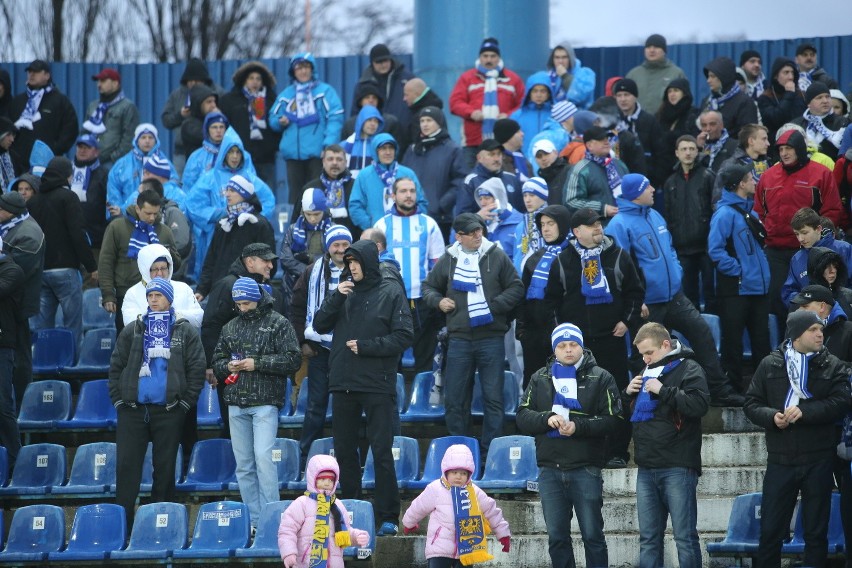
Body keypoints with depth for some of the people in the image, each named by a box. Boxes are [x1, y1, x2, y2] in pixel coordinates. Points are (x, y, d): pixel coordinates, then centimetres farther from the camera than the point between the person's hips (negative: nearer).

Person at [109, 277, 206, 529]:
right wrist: (118, 399, 2)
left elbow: (197, 368, 2)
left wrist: (185, 402, -5)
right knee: (126, 465, -2)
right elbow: (116, 365, 11)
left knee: (165, 467, 4)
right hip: (133, 409, 1)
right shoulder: (133, 330, 10)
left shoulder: (185, 331, 5)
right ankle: (123, 522, 0)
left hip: (168, 411, -1)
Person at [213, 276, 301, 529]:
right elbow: (216, 362, 23)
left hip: (265, 402, -6)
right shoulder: (230, 328, 18)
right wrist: (228, 366, 0)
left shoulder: (277, 323, 1)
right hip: (236, 404, 6)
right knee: (243, 464, 5)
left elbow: (293, 359, -7)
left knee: (263, 457, -16)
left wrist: (257, 363, -13)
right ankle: (253, 520, 9)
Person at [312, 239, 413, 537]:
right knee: (344, 451, 10)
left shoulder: (391, 293, -2)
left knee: (381, 451, -5)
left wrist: (366, 346, -13)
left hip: (377, 385, -5)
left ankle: (388, 518, -2)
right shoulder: (344, 291, 11)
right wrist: (337, 298, -10)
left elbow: (403, 336, -7)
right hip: (343, 384, 5)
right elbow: (320, 325, 4)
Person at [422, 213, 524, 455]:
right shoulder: (447, 260, 8)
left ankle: (490, 451, 5)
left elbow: (516, 289, 4)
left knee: (493, 398, -1)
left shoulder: (497, 257, 3)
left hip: (491, 338, -2)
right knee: (454, 399, 3)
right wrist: (438, 301, -1)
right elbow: (428, 287, 20)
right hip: (459, 339, 2)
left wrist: (494, 305, -10)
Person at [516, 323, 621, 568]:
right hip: (550, 470, 3)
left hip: (586, 470, -3)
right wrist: (547, 419, -14)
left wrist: (579, 426, -18)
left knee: (592, 535, 0)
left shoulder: (600, 378, 2)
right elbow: (523, 417, 5)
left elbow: (613, 419, -6)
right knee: (557, 537, 7)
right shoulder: (540, 379, 12)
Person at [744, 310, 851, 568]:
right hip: (780, 459, 0)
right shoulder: (770, 365, 6)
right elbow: (752, 403, 6)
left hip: (818, 460, 0)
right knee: (770, 530, 2)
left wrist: (804, 411, -21)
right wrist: (771, 416, -14)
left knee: (816, 532, 7)